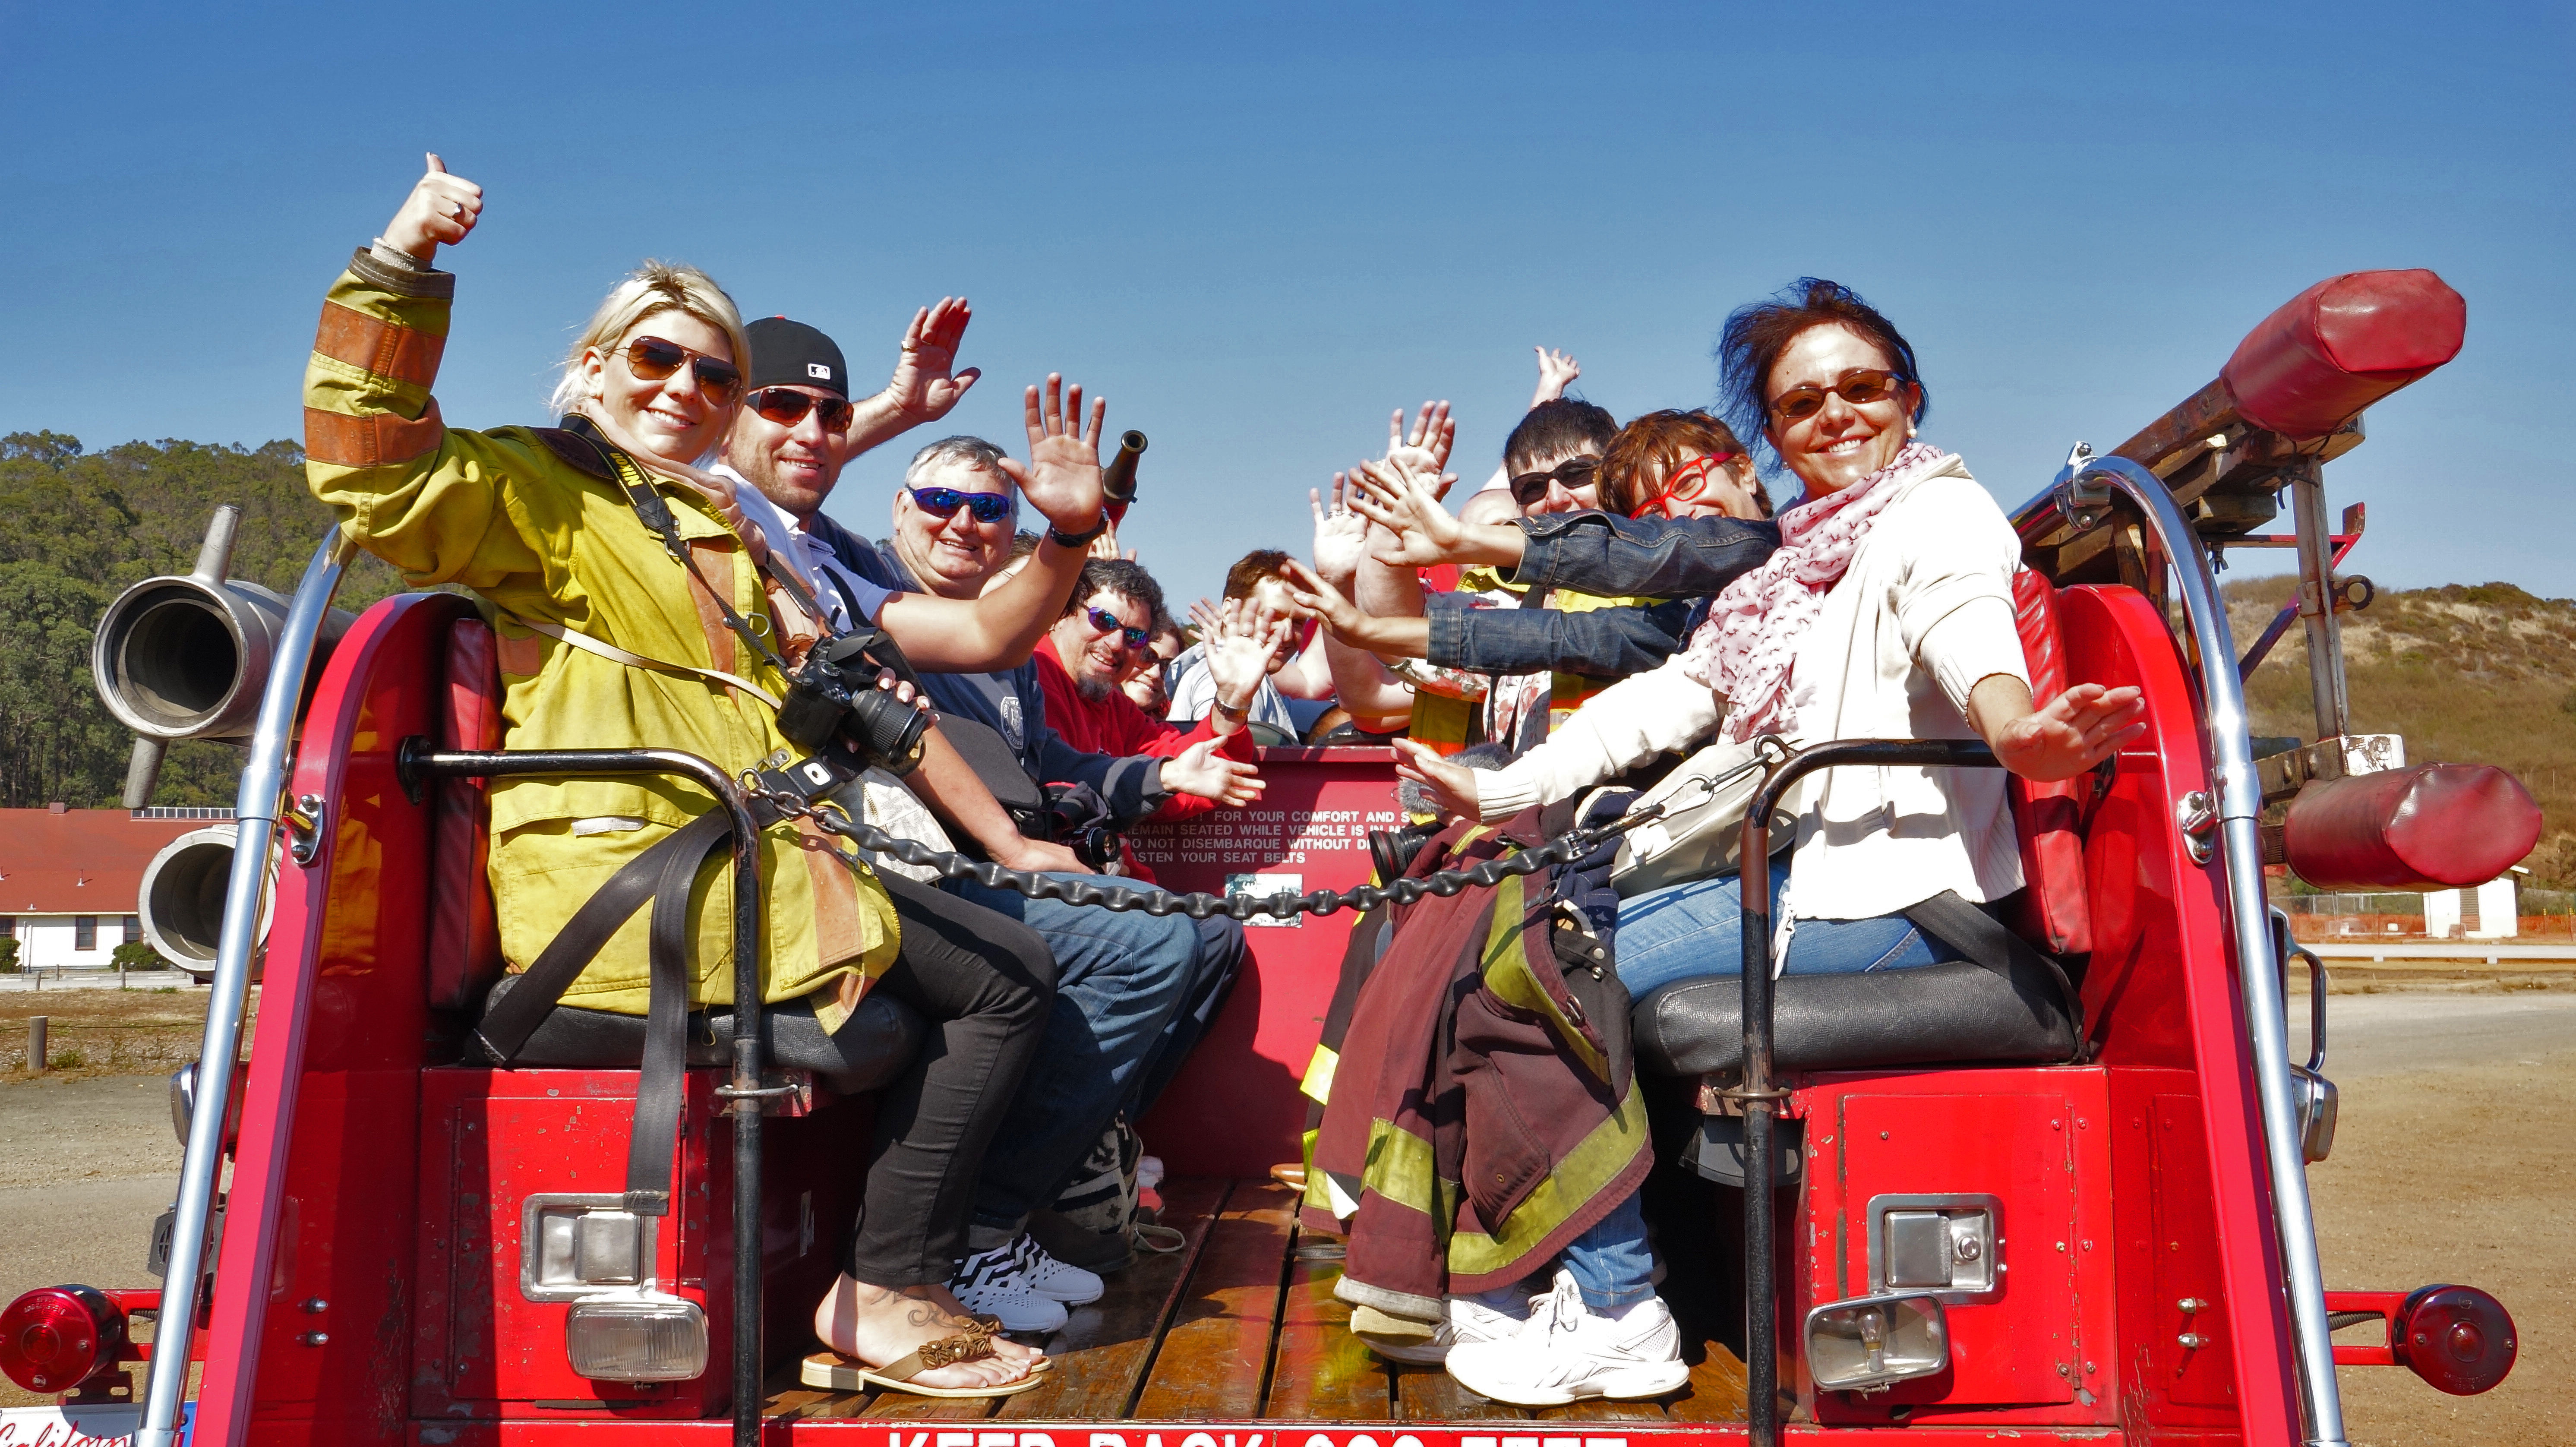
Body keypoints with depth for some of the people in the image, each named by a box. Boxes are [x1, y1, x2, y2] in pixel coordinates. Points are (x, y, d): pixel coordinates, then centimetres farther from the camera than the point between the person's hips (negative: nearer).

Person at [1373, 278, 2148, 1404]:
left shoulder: (1937, 511, -5)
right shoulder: (1801, 561, 21)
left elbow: (1963, 621, -29)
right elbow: (1674, 692, 18)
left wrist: (2014, 728, -52)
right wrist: (1504, 790, 11)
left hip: (1897, 891, -9)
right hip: (1815, 874, 9)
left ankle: (1619, 1312, -4)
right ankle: (1590, 1277, 8)